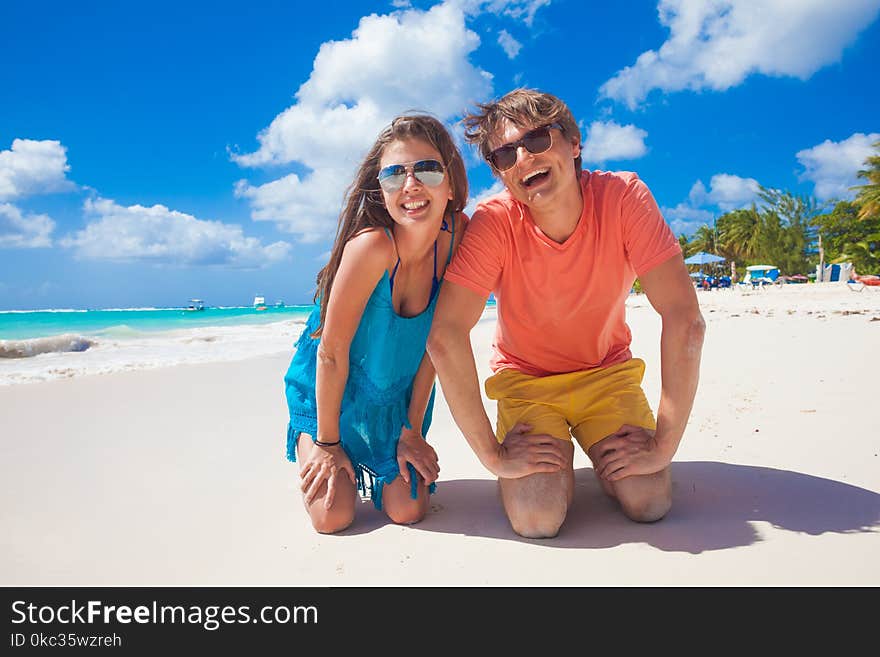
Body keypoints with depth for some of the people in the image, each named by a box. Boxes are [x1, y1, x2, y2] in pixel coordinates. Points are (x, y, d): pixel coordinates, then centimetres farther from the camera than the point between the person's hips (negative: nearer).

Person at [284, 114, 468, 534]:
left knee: (408, 511, -2)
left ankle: (376, 465, 31)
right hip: (327, 390, -3)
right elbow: (332, 352, -24)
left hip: (399, 393, 4)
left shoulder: (456, 233, -18)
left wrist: (412, 431, -6)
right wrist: (327, 442, -13)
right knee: (333, 517, -7)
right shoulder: (372, 246, -33)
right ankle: (310, 445, 24)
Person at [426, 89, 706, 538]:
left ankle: (601, 459, 16)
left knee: (649, 503, -18)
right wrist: (494, 455, -29)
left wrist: (663, 445, -26)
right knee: (537, 519, -20)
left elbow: (685, 319, -25)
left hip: (607, 371, 1)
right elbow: (445, 337, -30)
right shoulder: (494, 221, -23)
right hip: (525, 378, -1)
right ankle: (559, 460, 14)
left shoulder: (623, 197, -21)